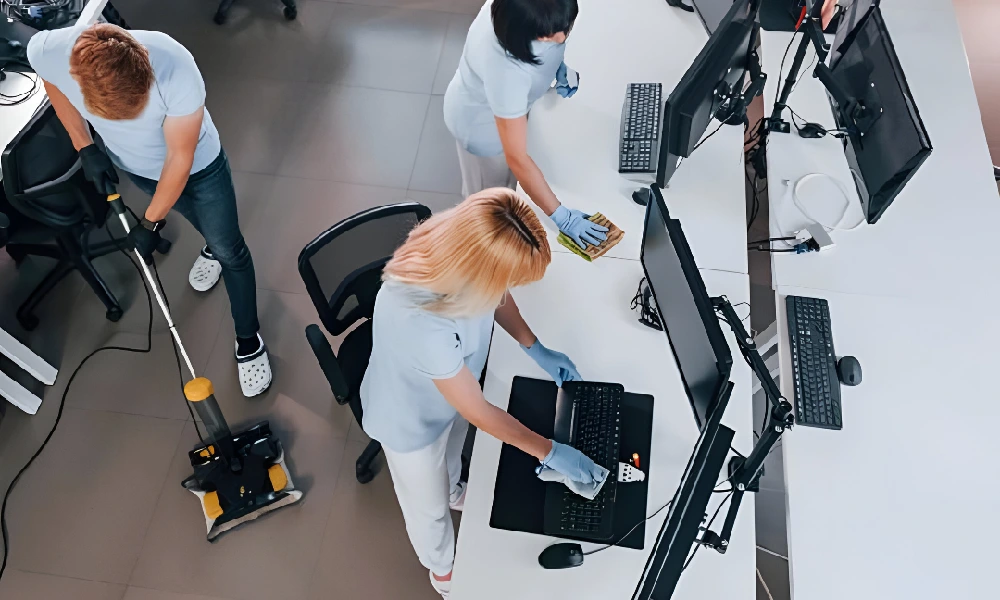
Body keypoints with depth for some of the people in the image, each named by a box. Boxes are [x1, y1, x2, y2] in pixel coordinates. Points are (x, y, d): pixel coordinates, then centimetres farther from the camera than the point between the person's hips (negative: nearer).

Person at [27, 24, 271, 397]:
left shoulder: (177, 71, -42)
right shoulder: (46, 51, -32)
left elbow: (180, 159, -26)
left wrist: (152, 222, -17)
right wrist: (85, 147, -8)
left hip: (197, 165, -3)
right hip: (131, 164, 3)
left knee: (230, 250, 9)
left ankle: (248, 340, 31)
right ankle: (211, 246, 63)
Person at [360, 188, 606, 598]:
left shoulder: (462, 249, -29)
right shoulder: (420, 321, -48)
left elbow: (497, 298, -2)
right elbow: (479, 413, -32)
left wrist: (536, 348, -5)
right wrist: (549, 452, -21)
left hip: (452, 389, 5)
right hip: (410, 415, -5)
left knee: (451, 456, 38)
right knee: (428, 505, 25)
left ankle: (453, 491, 72)